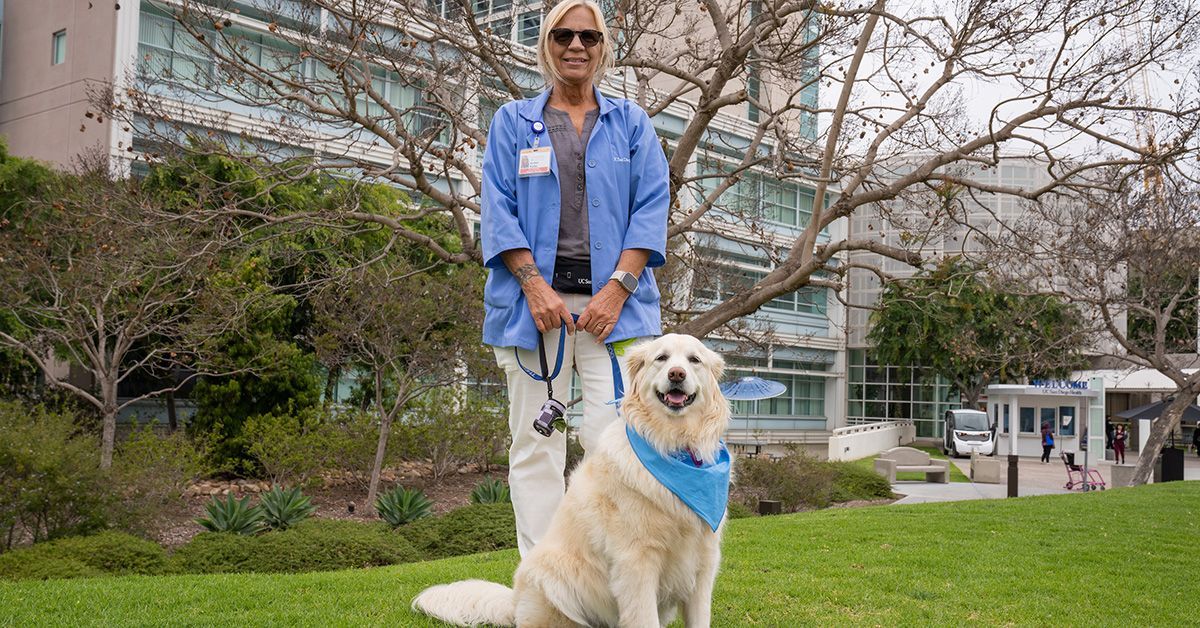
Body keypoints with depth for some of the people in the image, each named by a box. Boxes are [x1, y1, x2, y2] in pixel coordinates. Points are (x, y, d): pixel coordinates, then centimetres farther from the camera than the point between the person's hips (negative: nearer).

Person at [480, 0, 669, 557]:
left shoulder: (631, 123, 16)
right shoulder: (513, 121, 15)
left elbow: (651, 208, 5)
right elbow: (498, 209, 5)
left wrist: (618, 287, -9)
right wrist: (535, 287, -9)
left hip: (613, 300, 0)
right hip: (535, 297, 1)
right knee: (535, 440, 0)